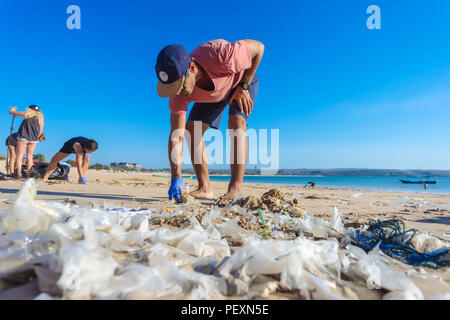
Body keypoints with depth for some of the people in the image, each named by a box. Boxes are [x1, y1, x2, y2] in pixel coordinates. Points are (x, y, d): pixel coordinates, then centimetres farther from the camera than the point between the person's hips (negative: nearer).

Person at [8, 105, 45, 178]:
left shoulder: (26, 114, 6)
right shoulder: (40, 117, 10)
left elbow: (11, 112, 16)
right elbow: (40, 130, 7)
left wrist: (12, 109, 37)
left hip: (23, 137, -2)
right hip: (33, 138, 2)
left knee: (19, 155, -2)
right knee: (29, 156, 8)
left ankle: (19, 171, -20)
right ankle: (28, 174, 5)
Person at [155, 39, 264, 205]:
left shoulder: (220, 56, -45)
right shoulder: (179, 93, -31)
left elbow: (259, 47, -27)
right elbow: (176, 135, -29)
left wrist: (244, 87, -27)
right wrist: (176, 179, -35)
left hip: (242, 79, -3)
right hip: (212, 94, 4)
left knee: (236, 122, -29)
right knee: (192, 129, -10)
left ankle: (236, 189, -28)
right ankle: (205, 188, -3)